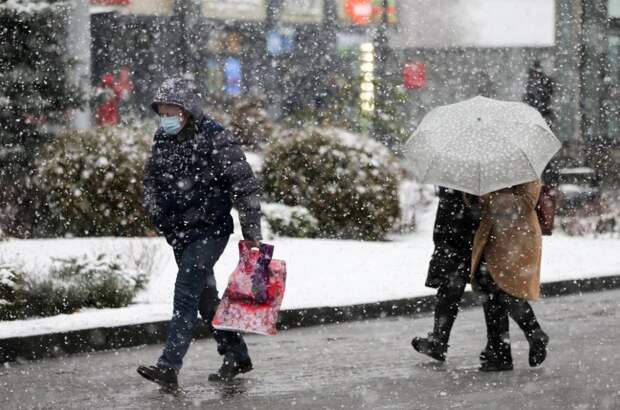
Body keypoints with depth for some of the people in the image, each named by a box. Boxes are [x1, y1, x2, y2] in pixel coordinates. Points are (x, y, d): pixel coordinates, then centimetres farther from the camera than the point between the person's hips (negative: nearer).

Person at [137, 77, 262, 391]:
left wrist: (251, 232, -15)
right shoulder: (163, 139, 6)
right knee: (205, 296, 14)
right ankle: (237, 356, 29)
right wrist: (157, 215, 9)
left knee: (186, 293, -17)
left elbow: (244, 185, -13)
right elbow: (151, 178, 23)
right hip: (178, 232, 8)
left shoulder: (215, 138, -15)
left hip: (210, 229, -8)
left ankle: (169, 368, -22)